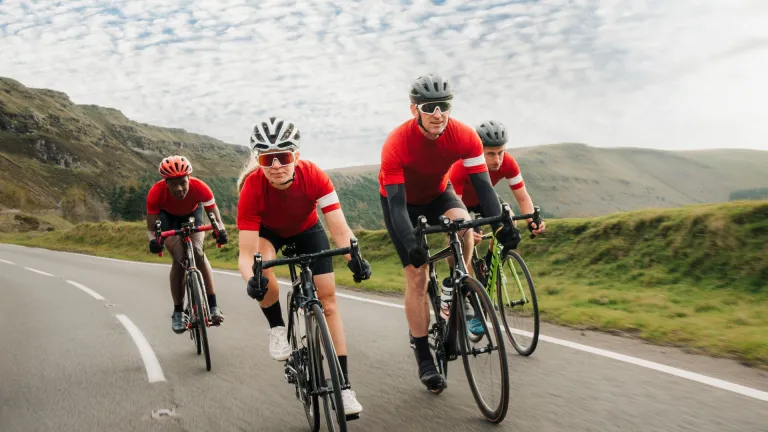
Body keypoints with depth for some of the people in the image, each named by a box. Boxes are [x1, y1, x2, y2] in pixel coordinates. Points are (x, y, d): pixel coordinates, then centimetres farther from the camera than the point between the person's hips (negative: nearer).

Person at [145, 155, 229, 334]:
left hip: (192, 214, 0)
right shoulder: (156, 193, -36)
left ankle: (213, 306, -17)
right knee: (179, 258, -19)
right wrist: (153, 240, -51)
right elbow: (151, 229, -29)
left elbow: (215, 217, -31)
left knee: (197, 252, -23)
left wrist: (220, 230, -53)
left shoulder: (200, 188, -37)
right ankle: (178, 312, -4)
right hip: (168, 216, 0)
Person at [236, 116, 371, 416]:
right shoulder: (252, 187, -36)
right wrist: (250, 280, -58)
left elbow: (340, 229, -38)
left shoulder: (314, 176, -35)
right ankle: (278, 328, -7)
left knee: (328, 302, -7)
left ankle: (343, 386, 2)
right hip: (267, 231, -1)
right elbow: (246, 253, -38)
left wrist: (354, 257, -58)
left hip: (307, 229, 1)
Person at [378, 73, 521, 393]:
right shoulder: (396, 144, -34)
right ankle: (423, 357, 4)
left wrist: (501, 225, -40)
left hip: (438, 194, 2)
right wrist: (411, 244, -49)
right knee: (416, 276, -9)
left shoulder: (465, 136, -26)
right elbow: (396, 202, -36)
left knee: (462, 222, -33)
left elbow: (483, 185, -25)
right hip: (402, 201, -2)